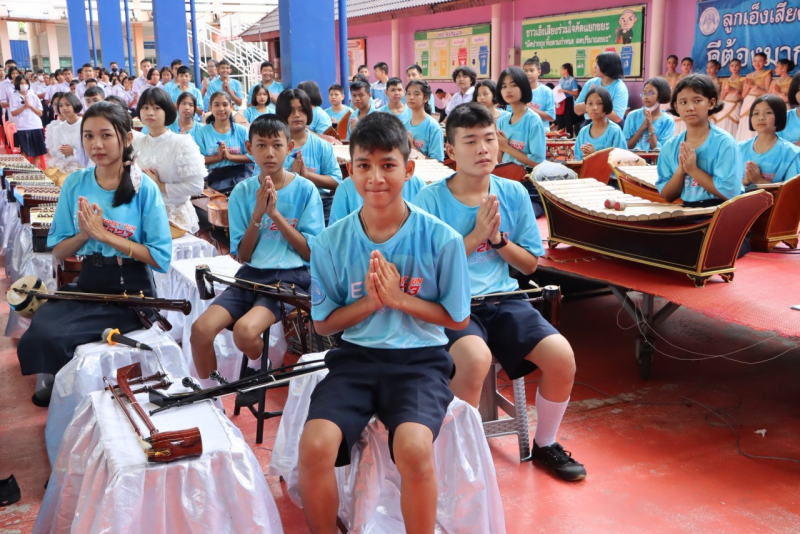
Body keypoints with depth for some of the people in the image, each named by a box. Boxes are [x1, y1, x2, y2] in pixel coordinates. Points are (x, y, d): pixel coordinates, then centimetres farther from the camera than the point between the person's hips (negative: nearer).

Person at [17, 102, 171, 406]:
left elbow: (161, 258, -12)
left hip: (130, 292, -4)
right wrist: (84, 234, -14)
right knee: (39, 327, -24)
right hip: (87, 284, 4)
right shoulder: (75, 184, 4)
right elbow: (58, 253, 7)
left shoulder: (144, 189, -8)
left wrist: (103, 233, -17)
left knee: (52, 336, -23)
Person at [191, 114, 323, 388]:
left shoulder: (305, 190, -1)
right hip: (252, 274, 4)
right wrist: (257, 214, -9)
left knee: (245, 330, -29)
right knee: (201, 329, -19)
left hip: (291, 275, -3)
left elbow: (310, 252, -5)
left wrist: (275, 213, -12)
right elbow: (243, 255, 6)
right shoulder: (242, 192, 6)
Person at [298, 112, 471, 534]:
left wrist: (399, 298, -12)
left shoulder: (441, 239, -7)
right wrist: (369, 301, -12)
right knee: (315, 446, -23)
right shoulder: (331, 242, -2)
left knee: (414, 449, -30)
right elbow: (324, 323, 6)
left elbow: (458, 318, 2)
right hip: (355, 356, 2)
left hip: (420, 359, -2)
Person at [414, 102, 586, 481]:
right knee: (475, 357, -35)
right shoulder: (431, 199, -6)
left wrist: (497, 239, -7)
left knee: (562, 356, -17)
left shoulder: (514, 194, 6)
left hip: (503, 299, 4)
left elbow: (530, 264, 11)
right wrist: (475, 235, -13)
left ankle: (544, 443, 12)